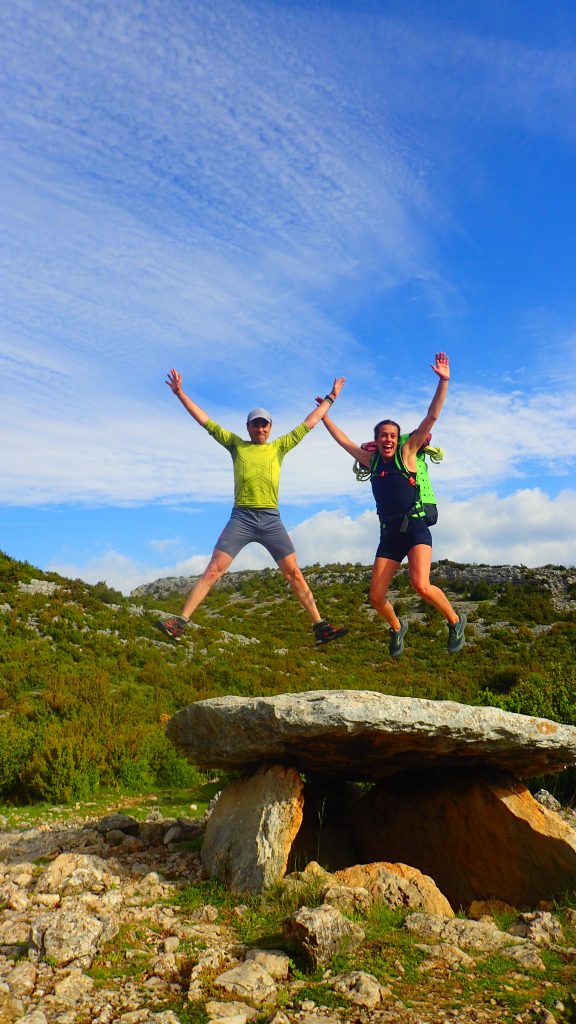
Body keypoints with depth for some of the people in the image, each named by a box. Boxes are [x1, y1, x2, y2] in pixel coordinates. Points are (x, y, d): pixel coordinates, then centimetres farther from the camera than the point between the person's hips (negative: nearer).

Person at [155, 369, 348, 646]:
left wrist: (330, 398, 28)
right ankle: (180, 621, -7)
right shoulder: (236, 444, 14)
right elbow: (205, 421, 13)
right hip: (241, 517, -1)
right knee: (213, 570, -8)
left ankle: (320, 626, 5)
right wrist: (180, 393, 10)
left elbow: (308, 423, 23)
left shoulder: (279, 447, 17)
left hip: (271, 519, 1)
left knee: (294, 573, 0)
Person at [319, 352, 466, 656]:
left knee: (421, 585, -26)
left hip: (415, 528, -5)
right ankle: (397, 627, 31)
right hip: (389, 534, 5)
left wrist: (443, 382, -13)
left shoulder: (406, 453, 2)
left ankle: (455, 620, 1)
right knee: (376, 597, -2)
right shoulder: (371, 459, 13)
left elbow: (431, 417, -5)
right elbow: (343, 440, 24)